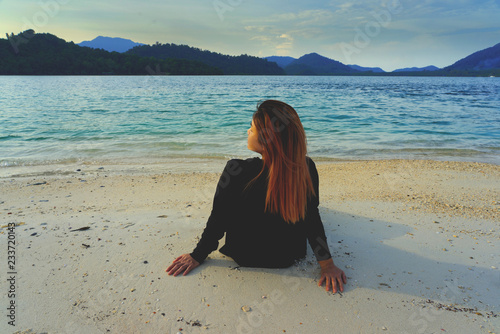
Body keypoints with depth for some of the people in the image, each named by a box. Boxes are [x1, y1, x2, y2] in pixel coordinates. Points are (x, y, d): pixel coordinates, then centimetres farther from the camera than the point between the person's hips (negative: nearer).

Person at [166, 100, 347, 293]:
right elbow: (312, 219, -14)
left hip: (245, 257, -2)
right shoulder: (307, 168, -24)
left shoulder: (237, 171, -32)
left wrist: (197, 256, -3)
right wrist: (327, 263, -1)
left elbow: (218, 220, -20)